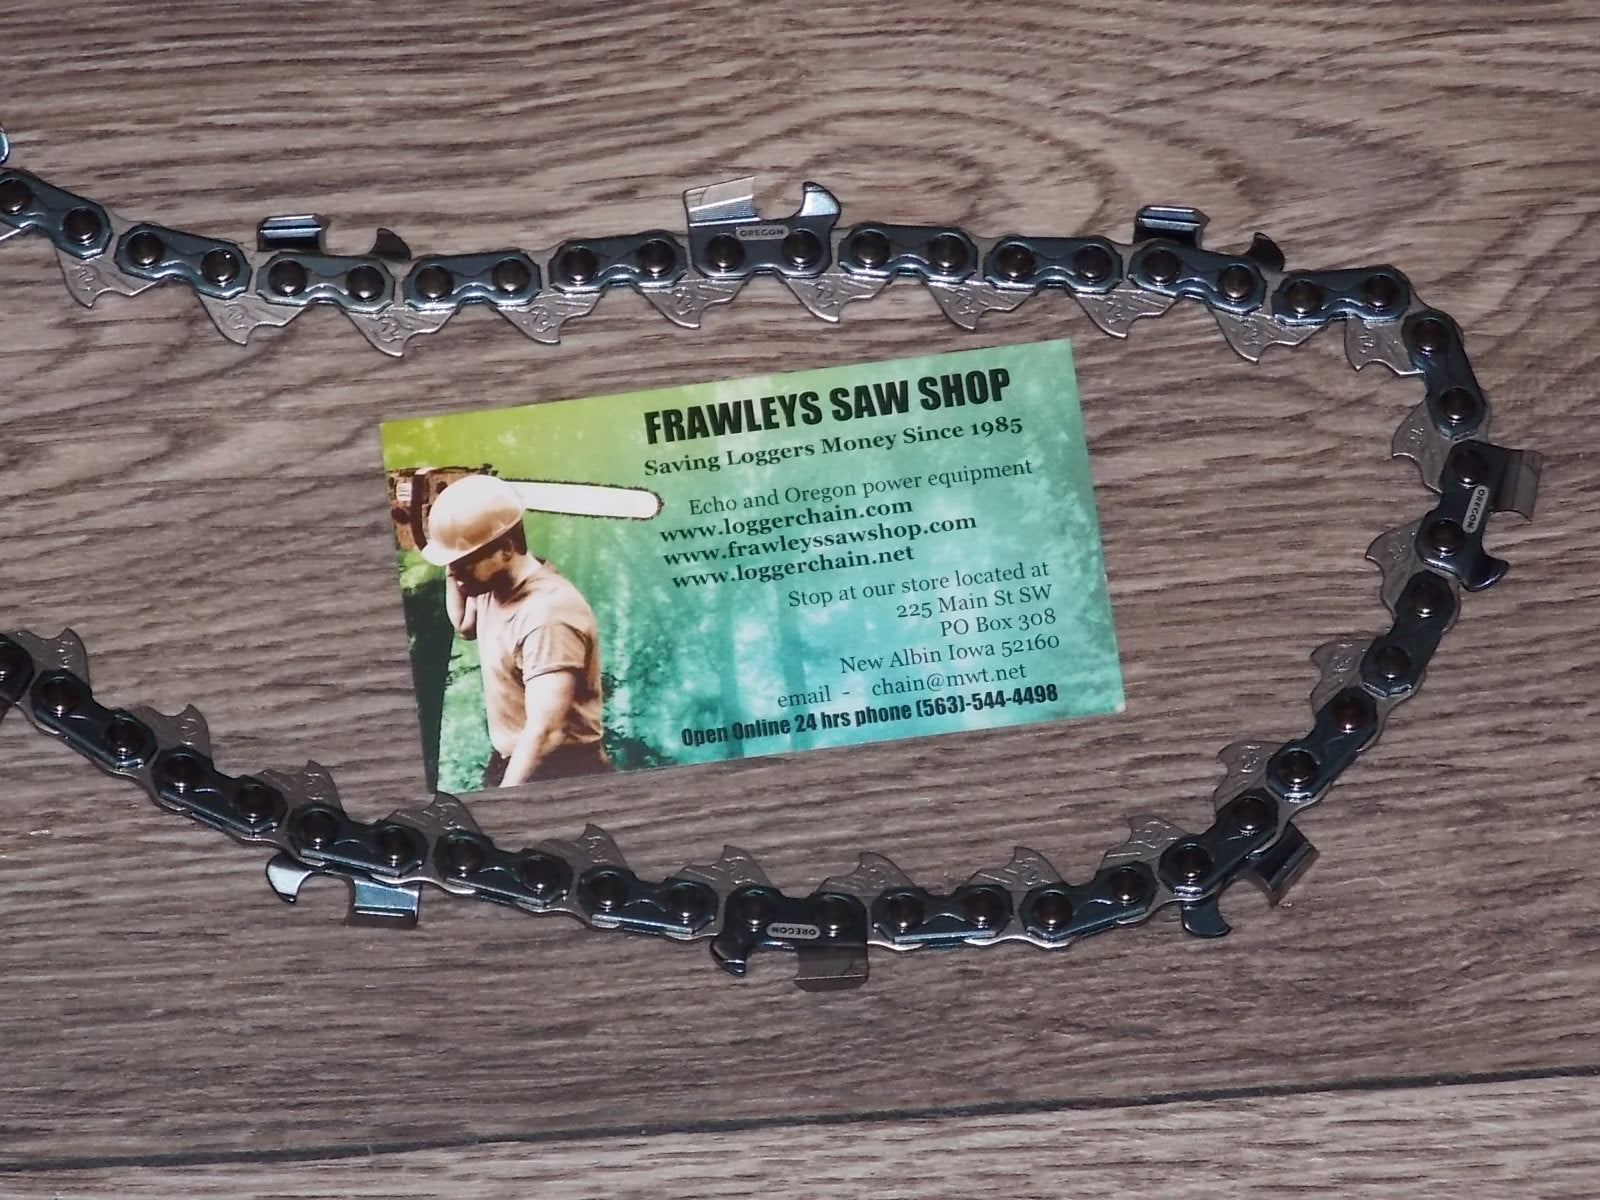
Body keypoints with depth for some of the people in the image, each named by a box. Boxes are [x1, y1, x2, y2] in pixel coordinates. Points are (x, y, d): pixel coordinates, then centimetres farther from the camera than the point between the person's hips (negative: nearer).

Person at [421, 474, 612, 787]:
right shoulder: (494, 586, 3)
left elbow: (544, 731, -33)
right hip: (509, 764, 9)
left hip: (560, 775, -9)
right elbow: (465, 626, 28)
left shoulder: (547, 615, -26)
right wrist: (454, 571, 10)